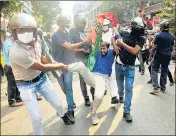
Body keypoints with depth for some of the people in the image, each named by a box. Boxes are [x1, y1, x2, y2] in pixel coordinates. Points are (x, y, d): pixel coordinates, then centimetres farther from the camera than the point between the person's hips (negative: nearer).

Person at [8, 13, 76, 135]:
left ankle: (63, 115, 52)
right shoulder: (16, 53, -32)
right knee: (36, 117, -5)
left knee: (58, 104, 18)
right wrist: (60, 66, -10)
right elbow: (42, 67, -24)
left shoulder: (36, 42, -8)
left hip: (42, 79, 6)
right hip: (26, 86, -6)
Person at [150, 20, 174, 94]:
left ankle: (156, 87, -10)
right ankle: (163, 88, 20)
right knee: (164, 72, 13)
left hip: (159, 55, -5)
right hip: (167, 56, 5)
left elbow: (154, 46, -12)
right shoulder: (171, 36, 4)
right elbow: (172, 47, 11)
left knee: (154, 70, 1)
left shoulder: (158, 35, -12)